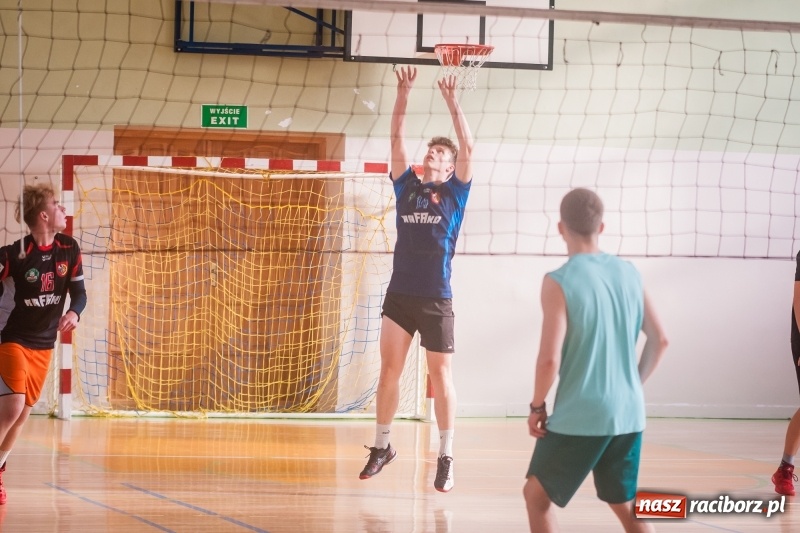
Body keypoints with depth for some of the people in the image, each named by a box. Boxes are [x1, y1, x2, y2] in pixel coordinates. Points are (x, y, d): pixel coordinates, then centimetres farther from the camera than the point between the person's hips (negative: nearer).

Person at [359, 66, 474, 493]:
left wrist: (452, 102, -9)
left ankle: (446, 459, 5)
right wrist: (403, 96, -3)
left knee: (440, 376, 1)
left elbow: (468, 148, -7)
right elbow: (397, 141, 5)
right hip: (399, 293, 3)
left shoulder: (455, 192, 4)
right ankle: (382, 446, 13)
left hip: (435, 299, -3)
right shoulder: (407, 186, 12)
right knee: (389, 370, 2)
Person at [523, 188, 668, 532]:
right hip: (628, 415, 5)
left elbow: (549, 359, -17)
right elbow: (659, 341, 9)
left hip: (579, 416, -5)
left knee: (537, 494, 12)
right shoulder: (628, 274, 4)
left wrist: (537, 407, -3)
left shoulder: (559, 282, -13)